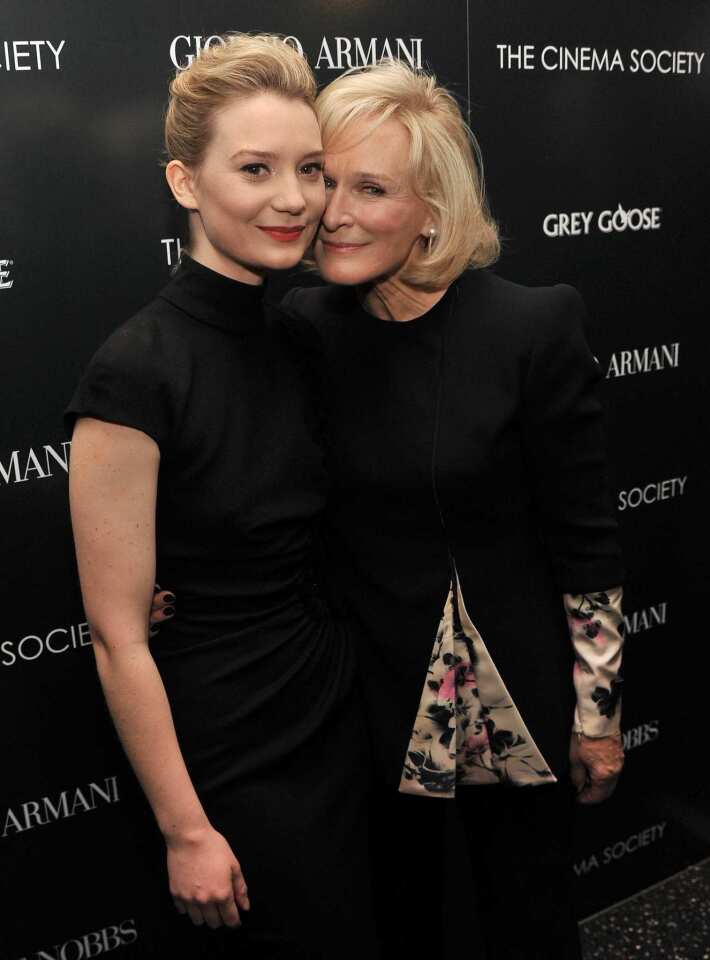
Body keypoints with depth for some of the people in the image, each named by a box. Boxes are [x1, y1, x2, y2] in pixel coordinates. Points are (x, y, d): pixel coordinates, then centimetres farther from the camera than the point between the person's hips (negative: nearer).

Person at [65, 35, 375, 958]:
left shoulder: (301, 337, 0)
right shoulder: (137, 371, -21)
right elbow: (118, 634, -18)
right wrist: (186, 832, -13)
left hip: (336, 718, 7)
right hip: (230, 757, -6)